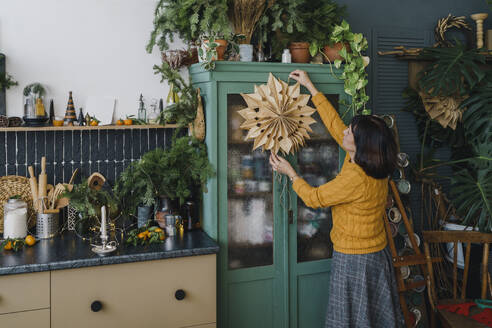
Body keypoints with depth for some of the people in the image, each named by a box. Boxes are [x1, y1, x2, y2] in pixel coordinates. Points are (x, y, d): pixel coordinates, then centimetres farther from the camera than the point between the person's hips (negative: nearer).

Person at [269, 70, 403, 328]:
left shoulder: (354, 178, -28)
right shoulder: (370, 164, -3)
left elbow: (313, 198, -14)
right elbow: (334, 124, 5)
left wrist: (290, 173, 2)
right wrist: (311, 87, 11)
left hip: (354, 260, -9)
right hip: (378, 255, 9)